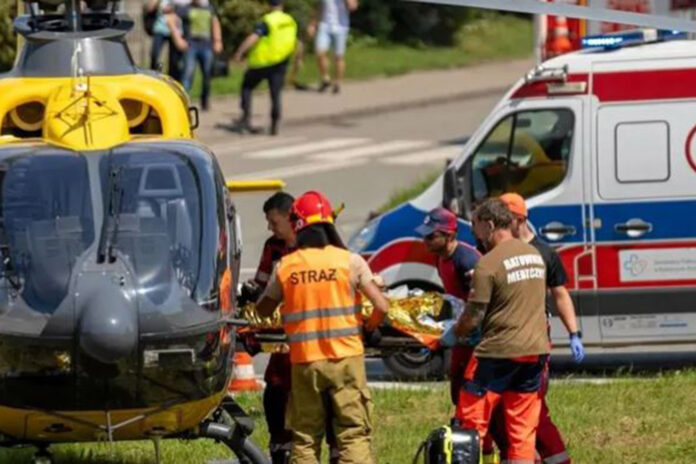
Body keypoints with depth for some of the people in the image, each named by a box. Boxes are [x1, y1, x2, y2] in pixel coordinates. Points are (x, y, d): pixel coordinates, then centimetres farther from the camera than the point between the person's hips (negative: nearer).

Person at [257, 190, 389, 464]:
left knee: (305, 439, 10)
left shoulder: (285, 267, 2)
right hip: (345, 358, -2)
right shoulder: (349, 261, -4)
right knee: (354, 434, -1)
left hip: (304, 361, 2)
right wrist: (369, 327, 13)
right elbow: (381, 306, -7)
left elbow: (263, 310, 14)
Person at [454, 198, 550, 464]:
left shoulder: (489, 264, -15)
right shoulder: (534, 255, 9)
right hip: (535, 351, 7)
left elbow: (473, 317, -13)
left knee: (472, 422, 3)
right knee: (523, 427, 9)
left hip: (498, 352, -7)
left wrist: (454, 334, 6)